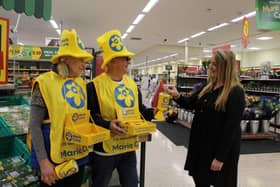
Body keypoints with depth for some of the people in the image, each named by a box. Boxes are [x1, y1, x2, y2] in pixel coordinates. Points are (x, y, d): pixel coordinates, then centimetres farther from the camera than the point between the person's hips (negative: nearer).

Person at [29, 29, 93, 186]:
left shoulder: (81, 83, 5)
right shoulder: (45, 82, -13)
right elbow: (35, 125, -14)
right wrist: (43, 161, -17)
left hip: (79, 153, 6)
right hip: (54, 156, -5)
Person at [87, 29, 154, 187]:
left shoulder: (132, 84, 6)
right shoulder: (95, 85, -14)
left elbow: (139, 110, 14)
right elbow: (89, 116, -15)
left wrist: (152, 113, -5)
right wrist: (108, 125, -27)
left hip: (129, 146, 5)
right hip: (105, 148, -5)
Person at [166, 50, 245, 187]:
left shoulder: (236, 92, -18)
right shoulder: (208, 87, 6)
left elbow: (231, 128, -20)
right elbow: (190, 103, 13)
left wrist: (220, 157, -20)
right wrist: (177, 96, -9)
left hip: (221, 149, -7)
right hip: (202, 144, 7)